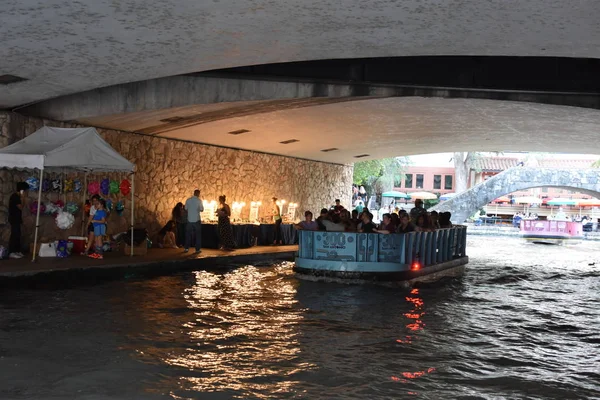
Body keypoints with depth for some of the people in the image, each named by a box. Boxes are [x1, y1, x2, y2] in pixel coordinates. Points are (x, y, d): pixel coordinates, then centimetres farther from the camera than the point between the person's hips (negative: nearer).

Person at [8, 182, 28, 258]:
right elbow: (21, 207, -18)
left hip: (16, 218, 10)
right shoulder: (15, 197, -18)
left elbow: (22, 205, 17)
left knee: (17, 235, 12)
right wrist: (22, 197, -17)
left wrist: (22, 198, 9)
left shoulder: (17, 196, 13)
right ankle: (11, 253, -6)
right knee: (14, 235, -8)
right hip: (14, 219, -10)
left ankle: (16, 251, 17)